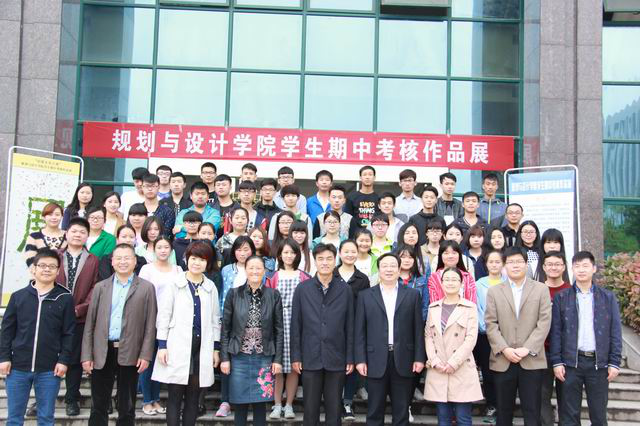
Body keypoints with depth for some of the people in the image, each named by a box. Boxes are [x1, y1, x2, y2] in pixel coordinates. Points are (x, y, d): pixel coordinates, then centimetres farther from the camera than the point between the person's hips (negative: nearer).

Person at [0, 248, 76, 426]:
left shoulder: (65, 298, -1)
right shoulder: (18, 296, 3)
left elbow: (69, 333, -1)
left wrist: (64, 360, -6)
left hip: (50, 369, -1)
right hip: (18, 367, 1)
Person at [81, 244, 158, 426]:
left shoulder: (146, 288, 2)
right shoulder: (100, 287, 9)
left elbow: (150, 325, -1)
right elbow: (90, 324, 6)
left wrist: (146, 355, -8)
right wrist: (86, 356, 0)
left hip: (129, 354, -2)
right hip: (102, 353, 2)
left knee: (127, 407, 7)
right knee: (98, 406, 8)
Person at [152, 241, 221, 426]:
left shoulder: (210, 287, 11)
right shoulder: (175, 283, 2)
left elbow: (215, 319, 13)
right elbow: (163, 315, 0)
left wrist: (216, 348, 9)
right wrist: (162, 345, -6)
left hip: (202, 348, 3)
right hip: (178, 346, -3)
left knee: (193, 396, 6)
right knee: (175, 395, -2)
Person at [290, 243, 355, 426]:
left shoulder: (345, 290, 1)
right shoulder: (302, 289, 2)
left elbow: (350, 326, 2)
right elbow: (296, 325, 2)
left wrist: (350, 358, -1)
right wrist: (295, 356, -1)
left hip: (337, 359, 0)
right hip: (311, 358, 0)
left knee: (334, 409, 7)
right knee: (310, 409, 7)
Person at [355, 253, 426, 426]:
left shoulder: (412, 294, 8)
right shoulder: (365, 295, 6)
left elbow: (418, 329, 5)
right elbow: (360, 331, 3)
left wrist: (419, 358, -2)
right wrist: (360, 359, -4)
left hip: (403, 360, 0)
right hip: (376, 361, 0)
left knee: (401, 412, 7)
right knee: (375, 411, 6)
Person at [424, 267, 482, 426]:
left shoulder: (470, 307, 0)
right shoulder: (433, 308, 12)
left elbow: (471, 338, -7)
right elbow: (428, 336, 8)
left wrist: (453, 363, -13)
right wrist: (434, 361, -6)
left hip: (462, 369, -3)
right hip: (437, 370, 3)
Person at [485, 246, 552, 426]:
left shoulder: (541, 289, 7)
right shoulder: (494, 291, 10)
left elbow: (544, 322, -1)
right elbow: (490, 324, 2)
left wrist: (527, 349, -12)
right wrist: (504, 349, -12)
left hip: (531, 360, -1)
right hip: (502, 361, 1)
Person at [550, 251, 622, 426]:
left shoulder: (608, 297, 6)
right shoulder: (561, 297, 4)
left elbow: (615, 332, 4)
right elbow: (555, 332, 2)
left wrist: (614, 363, -2)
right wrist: (557, 362, -5)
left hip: (599, 362, 1)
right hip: (570, 362, 0)